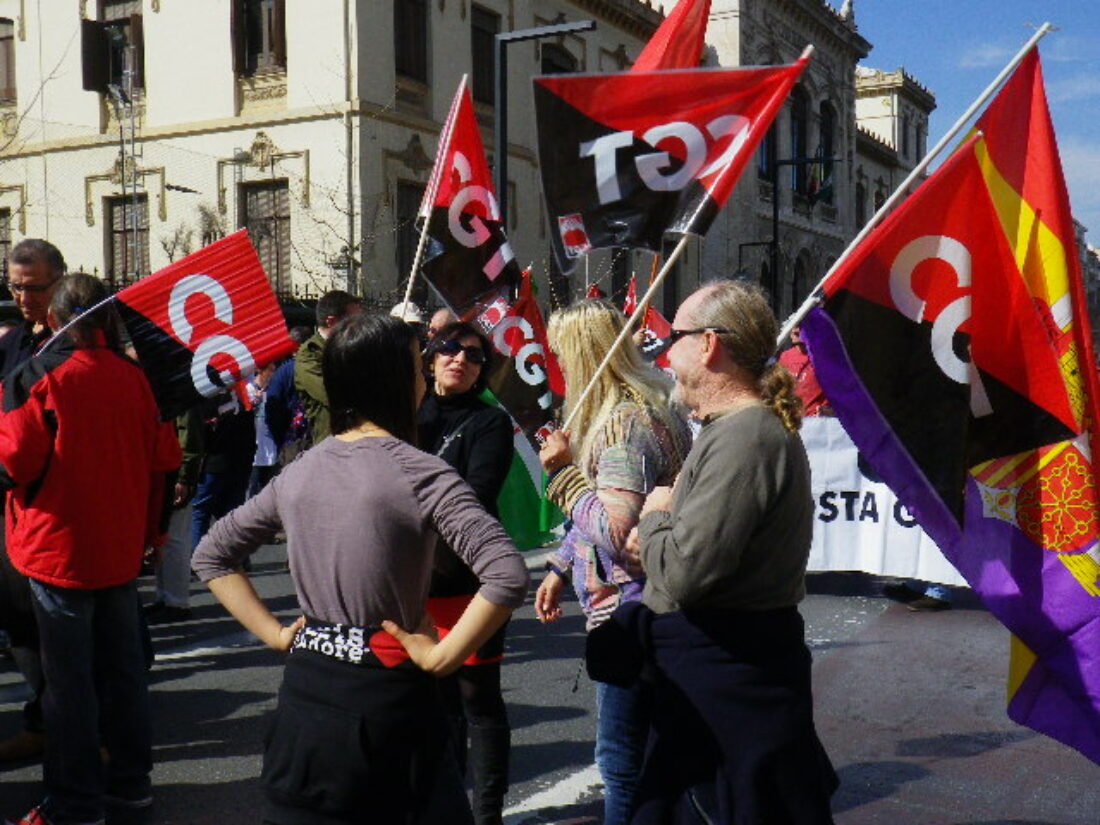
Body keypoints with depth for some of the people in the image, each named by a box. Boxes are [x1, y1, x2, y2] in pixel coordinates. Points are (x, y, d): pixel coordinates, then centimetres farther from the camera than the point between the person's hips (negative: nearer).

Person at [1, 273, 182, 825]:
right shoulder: (132, 376, 0)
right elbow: (162, 459, 5)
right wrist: (148, 529, 17)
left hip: (59, 547, -5)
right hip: (122, 549, 5)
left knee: (68, 678, 4)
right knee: (123, 665, 16)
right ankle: (131, 780, 27)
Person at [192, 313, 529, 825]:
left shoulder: (300, 470, 4)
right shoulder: (419, 473, -14)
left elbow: (211, 556, 14)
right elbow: (508, 577, -25)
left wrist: (277, 635, 9)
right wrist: (440, 657, -14)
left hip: (305, 692, 6)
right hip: (385, 702, -6)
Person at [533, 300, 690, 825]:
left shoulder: (626, 422, -21)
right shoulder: (614, 413, 12)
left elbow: (615, 530, -27)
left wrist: (565, 470, -18)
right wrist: (560, 568, 23)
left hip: (631, 609, -11)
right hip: (630, 609, 11)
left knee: (621, 759, 0)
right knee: (633, 752, 21)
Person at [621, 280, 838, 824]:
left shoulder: (744, 438, -22)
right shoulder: (745, 426, 13)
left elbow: (683, 571, -28)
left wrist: (656, 516, -9)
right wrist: (662, 530, 7)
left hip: (728, 683, -11)